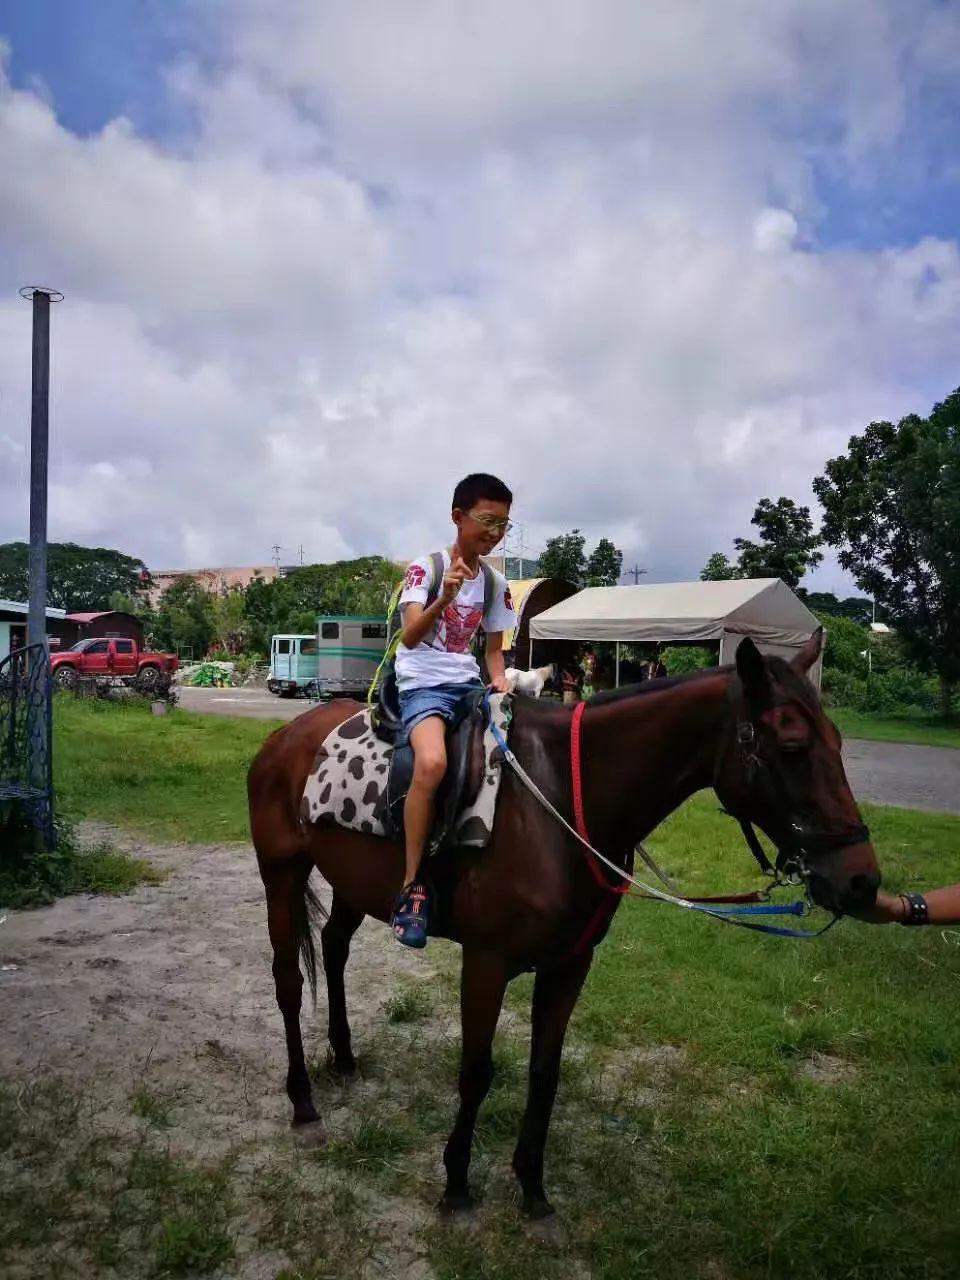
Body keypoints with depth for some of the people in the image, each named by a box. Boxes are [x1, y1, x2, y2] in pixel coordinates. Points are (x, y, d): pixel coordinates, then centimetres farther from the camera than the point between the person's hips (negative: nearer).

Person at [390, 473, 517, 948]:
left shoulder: (496, 583, 10)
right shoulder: (426, 567, -5)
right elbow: (410, 637, -17)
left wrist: (498, 679, -5)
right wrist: (445, 597, -32)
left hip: (469, 683, 6)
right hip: (423, 683, -6)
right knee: (433, 762, -34)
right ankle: (412, 885, -19)